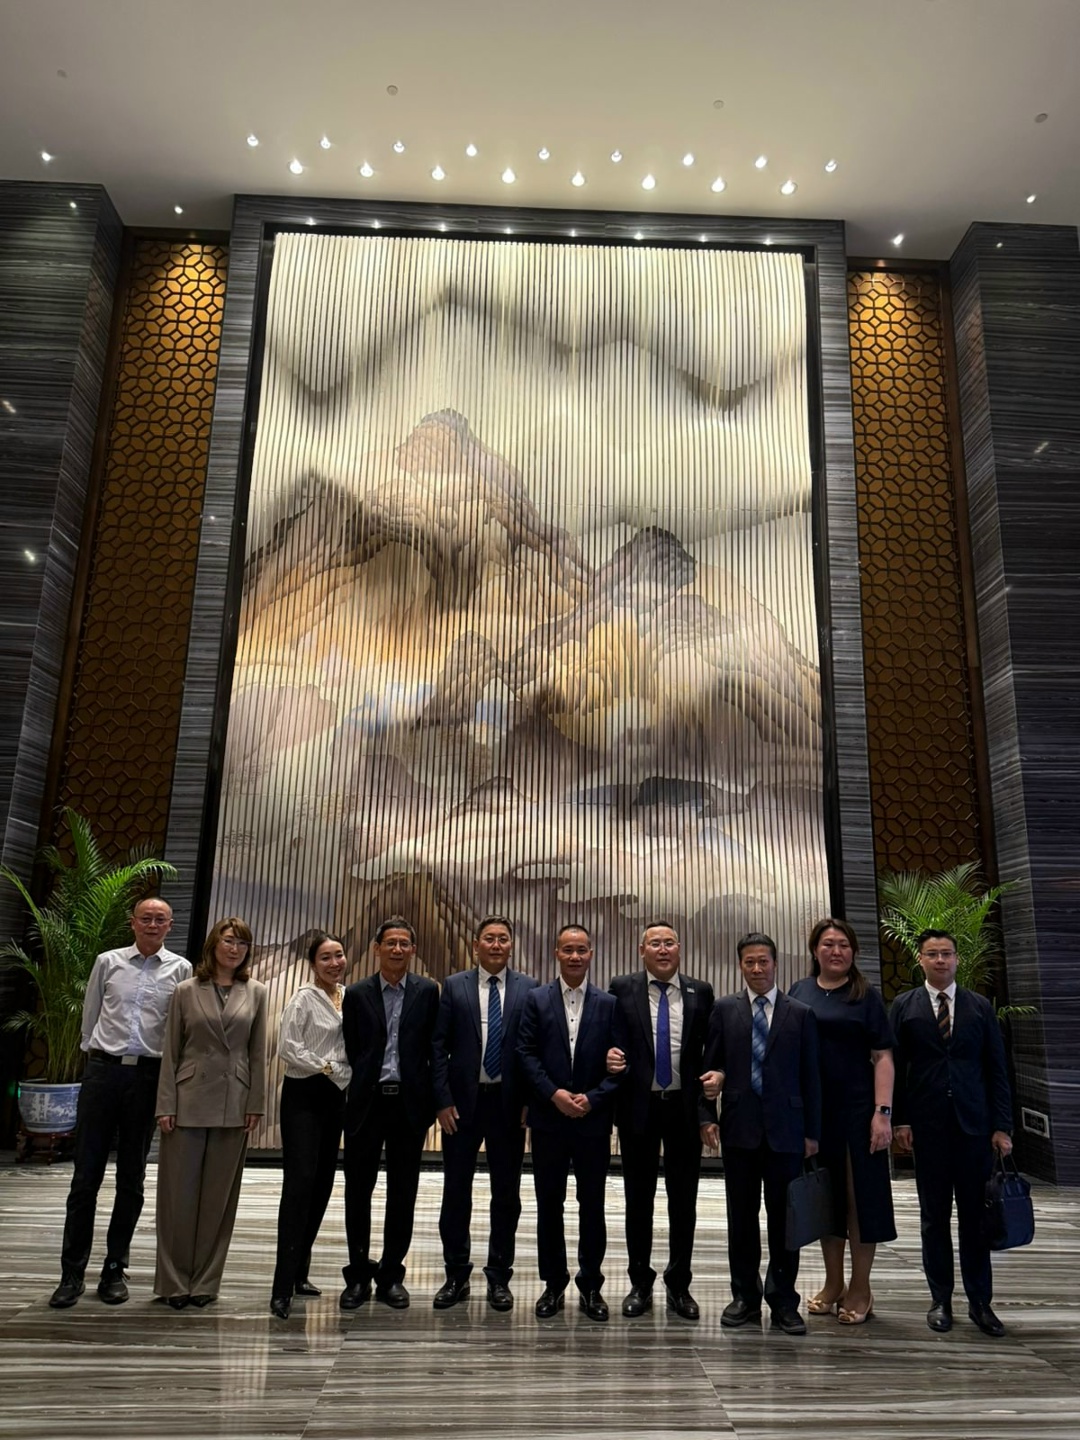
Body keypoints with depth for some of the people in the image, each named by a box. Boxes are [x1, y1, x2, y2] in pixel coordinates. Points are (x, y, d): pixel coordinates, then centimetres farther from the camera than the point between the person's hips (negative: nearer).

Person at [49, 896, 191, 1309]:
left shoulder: (180, 969, 2)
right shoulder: (108, 962, 5)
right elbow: (89, 1015, 12)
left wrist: (166, 1069, 2)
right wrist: (96, 1052, 11)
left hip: (149, 1076, 0)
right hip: (103, 1070, 0)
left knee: (131, 1178, 9)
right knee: (86, 1175, 3)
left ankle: (114, 1269, 21)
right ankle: (72, 1273, 14)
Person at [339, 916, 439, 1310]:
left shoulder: (427, 992, 1)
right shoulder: (357, 994, 3)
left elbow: (435, 1046, 1)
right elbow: (351, 1050, 5)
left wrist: (431, 1096, -3)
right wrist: (363, 1085, 0)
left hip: (409, 1102, 0)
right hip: (367, 1101, 1)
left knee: (403, 1193, 9)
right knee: (358, 1191, 8)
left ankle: (391, 1275, 23)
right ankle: (358, 1275, 22)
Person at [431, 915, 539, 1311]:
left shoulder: (529, 988, 0)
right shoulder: (454, 986, 1)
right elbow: (438, 1045, -1)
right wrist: (443, 1100, -6)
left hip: (509, 1102, 0)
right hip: (462, 1100, 0)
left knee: (506, 1192, 9)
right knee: (456, 1189, 9)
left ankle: (499, 1278, 24)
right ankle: (456, 1276, 25)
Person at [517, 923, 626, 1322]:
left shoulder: (609, 1004, 2)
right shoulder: (536, 999, 2)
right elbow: (526, 1053, -3)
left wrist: (592, 1098, -12)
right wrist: (554, 1094, -13)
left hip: (593, 1120, 0)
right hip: (548, 1117, 0)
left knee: (592, 1204, 8)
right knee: (549, 1203, 9)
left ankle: (591, 1286, 23)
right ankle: (554, 1285, 23)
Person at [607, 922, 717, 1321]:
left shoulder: (700, 993, 2)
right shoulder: (622, 989, -1)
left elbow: (711, 1054, 2)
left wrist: (707, 1113, -2)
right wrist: (609, 1057, -21)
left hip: (685, 1108, 1)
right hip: (638, 1106, -1)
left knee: (683, 1200, 10)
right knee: (638, 1198, 11)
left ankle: (679, 1285, 26)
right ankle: (640, 1284, 25)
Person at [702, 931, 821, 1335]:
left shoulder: (801, 1014, 4)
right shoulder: (724, 1009, 6)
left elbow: (811, 1076, 4)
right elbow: (713, 1062, 9)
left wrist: (812, 1131, 2)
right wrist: (716, 1077, -15)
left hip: (785, 1129, -1)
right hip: (740, 1127, 1)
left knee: (784, 1218, 5)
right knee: (741, 1217, 9)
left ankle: (783, 1302, 18)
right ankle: (745, 1297, 22)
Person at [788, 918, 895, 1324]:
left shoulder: (866, 996, -1)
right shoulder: (799, 992, 7)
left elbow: (882, 1058, -5)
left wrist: (882, 1113, -14)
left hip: (856, 1109, -3)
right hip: (811, 1110, 3)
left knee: (860, 1195, 5)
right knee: (824, 1195, 12)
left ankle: (860, 1289, 20)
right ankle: (832, 1284, 27)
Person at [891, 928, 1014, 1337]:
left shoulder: (980, 1007, 7)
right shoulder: (904, 1006, 3)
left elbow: (996, 1070, 6)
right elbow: (896, 1066, 1)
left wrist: (1002, 1126, 0)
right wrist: (899, 1120, -5)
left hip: (973, 1123, 1)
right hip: (927, 1126, -1)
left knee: (975, 1214, 5)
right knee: (934, 1216, 7)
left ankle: (980, 1301, 16)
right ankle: (941, 1300, 17)